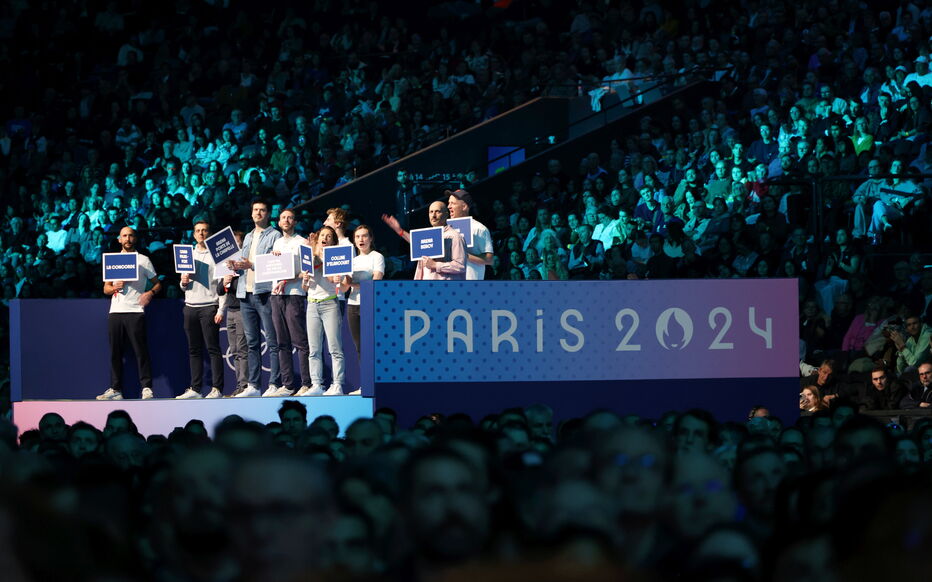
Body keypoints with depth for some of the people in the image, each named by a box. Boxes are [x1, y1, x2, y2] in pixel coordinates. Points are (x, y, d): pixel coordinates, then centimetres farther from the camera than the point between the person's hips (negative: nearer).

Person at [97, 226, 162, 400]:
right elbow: (106, 288, 17)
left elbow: (157, 283, 9)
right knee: (115, 352, 3)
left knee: (141, 350, -10)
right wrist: (114, 287, -6)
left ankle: (147, 388, -10)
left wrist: (150, 293, -12)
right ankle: (115, 389, 7)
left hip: (135, 311, -4)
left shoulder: (143, 260, 8)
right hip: (115, 312, 4)